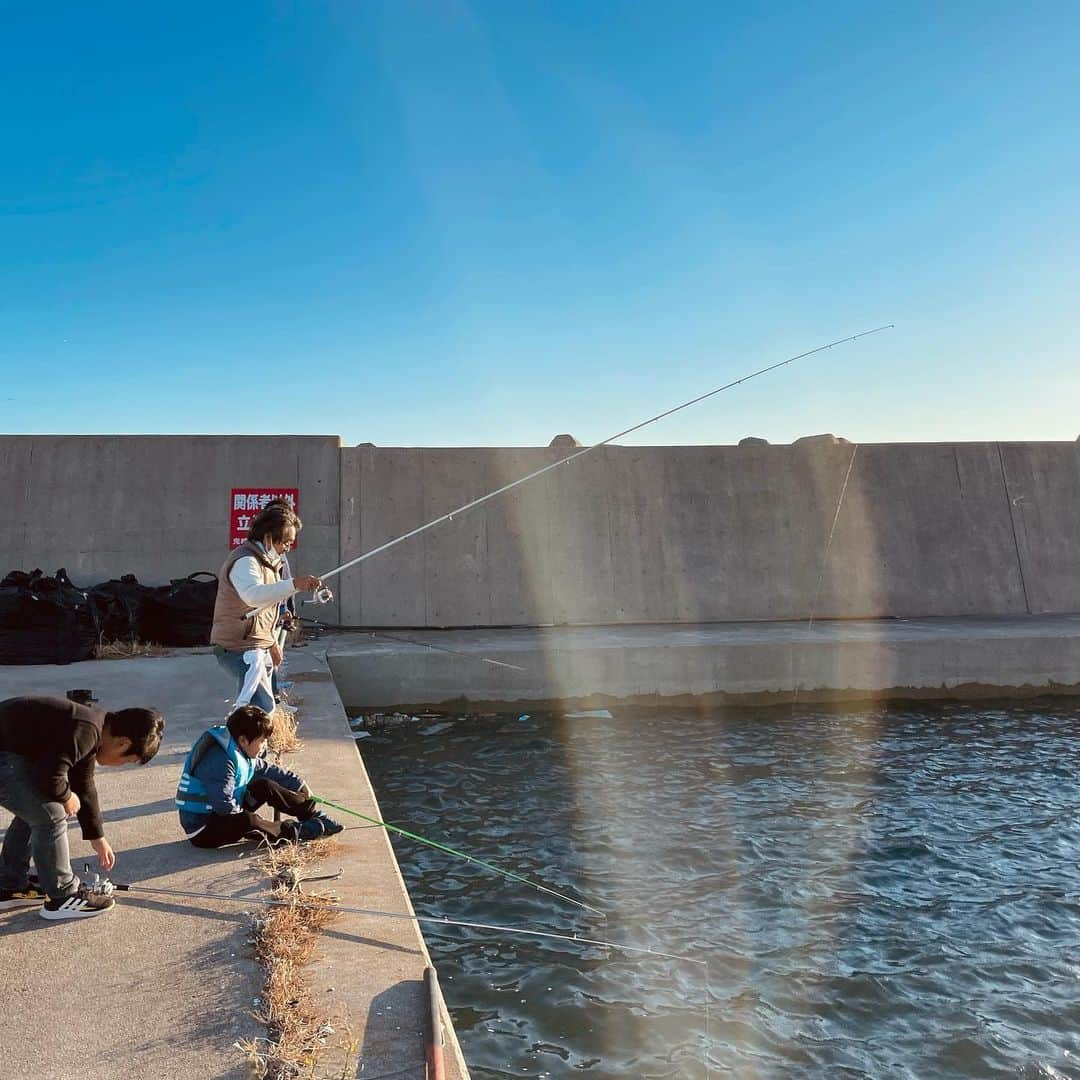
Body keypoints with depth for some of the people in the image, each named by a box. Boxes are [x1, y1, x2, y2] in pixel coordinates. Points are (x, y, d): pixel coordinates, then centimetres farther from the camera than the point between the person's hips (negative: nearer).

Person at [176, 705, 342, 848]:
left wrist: (300, 785, 8)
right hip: (203, 831, -10)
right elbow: (226, 808, -33)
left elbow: (269, 770, 14)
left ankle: (314, 816, 6)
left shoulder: (242, 752, 2)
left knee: (265, 786, 1)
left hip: (222, 815, 10)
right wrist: (265, 824, -29)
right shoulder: (220, 760, -28)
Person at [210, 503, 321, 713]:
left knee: (249, 707, 19)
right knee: (263, 708, -21)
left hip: (258, 647, 10)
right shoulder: (245, 561, -19)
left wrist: (272, 642, 26)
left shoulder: (267, 561, 14)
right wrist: (293, 584, -52)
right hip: (239, 648, -10)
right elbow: (253, 595, -42)